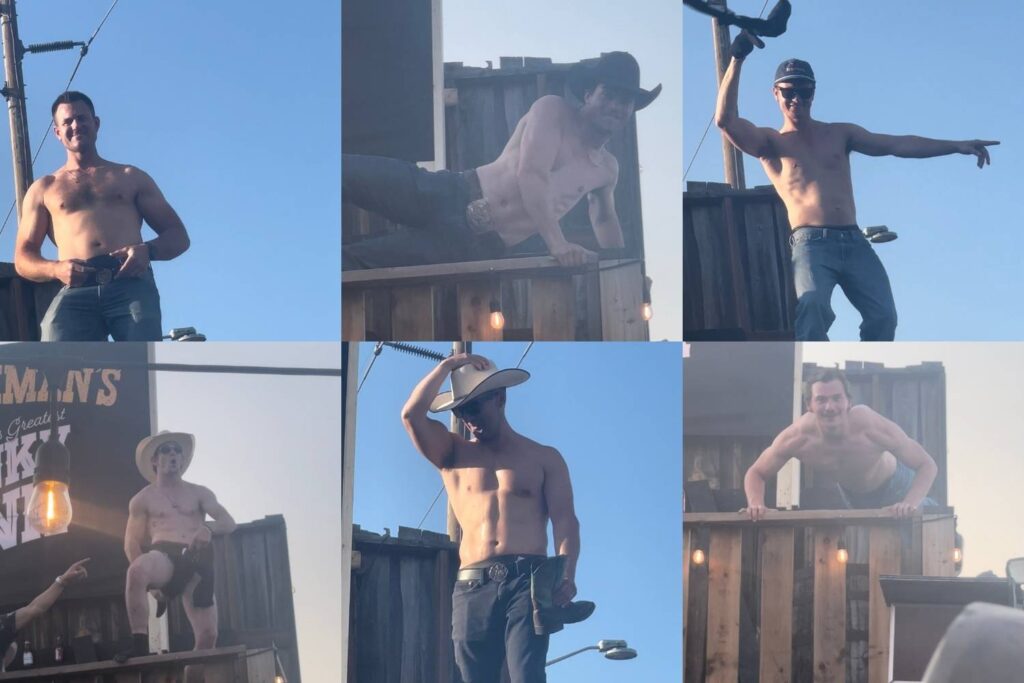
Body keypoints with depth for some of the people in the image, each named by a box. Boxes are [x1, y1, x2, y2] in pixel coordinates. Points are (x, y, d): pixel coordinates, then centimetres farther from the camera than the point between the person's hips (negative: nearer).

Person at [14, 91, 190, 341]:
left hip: (132, 287, 0)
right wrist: (56, 269, -5)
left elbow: (178, 236, 20)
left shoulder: (131, 177, 27)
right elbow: (23, 258, 20)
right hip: (76, 293, 0)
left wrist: (147, 251, -4)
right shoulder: (43, 188, 27)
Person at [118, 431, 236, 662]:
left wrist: (209, 528, -18)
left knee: (208, 636, -11)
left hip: (198, 561, 3)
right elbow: (131, 545, 9)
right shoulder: (143, 499, 15)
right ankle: (140, 645, -34)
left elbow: (229, 523, 7)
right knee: (136, 570, -39)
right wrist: (152, 583, -6)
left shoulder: (199, 493, 20)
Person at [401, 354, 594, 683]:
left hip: (528, 581, -2)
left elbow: (565, 522, 3)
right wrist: (448, 365, 7)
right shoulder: (453, 454, 18)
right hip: (472, 587, 2)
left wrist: (566, 576, -13)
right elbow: (411, 414, 2)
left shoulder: (544, 458, 13)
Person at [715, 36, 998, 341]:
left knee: (883, 316, -11)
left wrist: (956, 145, 8)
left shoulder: (839, 134, 21)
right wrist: (737, 59, -9)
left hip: (854, 243, 4)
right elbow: (725, 120, -5)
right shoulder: (771, 143, 11)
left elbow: (897, 144, 15)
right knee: (812, 306, -32)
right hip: (811, 244, -4)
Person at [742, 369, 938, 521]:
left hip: (892, 485, -3)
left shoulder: (870, 426, -44)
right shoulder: (798, 436, -37)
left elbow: (927, 465, -36)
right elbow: (756, 473, -21)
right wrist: (756, 504, -42)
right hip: (852, 496, 3)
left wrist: (910, 504, -53)